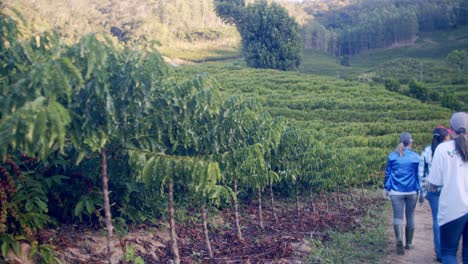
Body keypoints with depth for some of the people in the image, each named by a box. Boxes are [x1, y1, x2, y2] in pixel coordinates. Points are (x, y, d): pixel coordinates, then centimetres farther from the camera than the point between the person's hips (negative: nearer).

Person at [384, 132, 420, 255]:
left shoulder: (392, 155, 0)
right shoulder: (415, 156, -3)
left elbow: (387, 173, 4)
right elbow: (419, 175, 3)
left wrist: (386, 188, 14)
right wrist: (421, 190, 12)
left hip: (396, 191, 0)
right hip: (412, 192, 0)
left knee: (397, 216, 2)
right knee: (410, 217, 14)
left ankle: (399, 238, -23)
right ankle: (409, 243, 23)